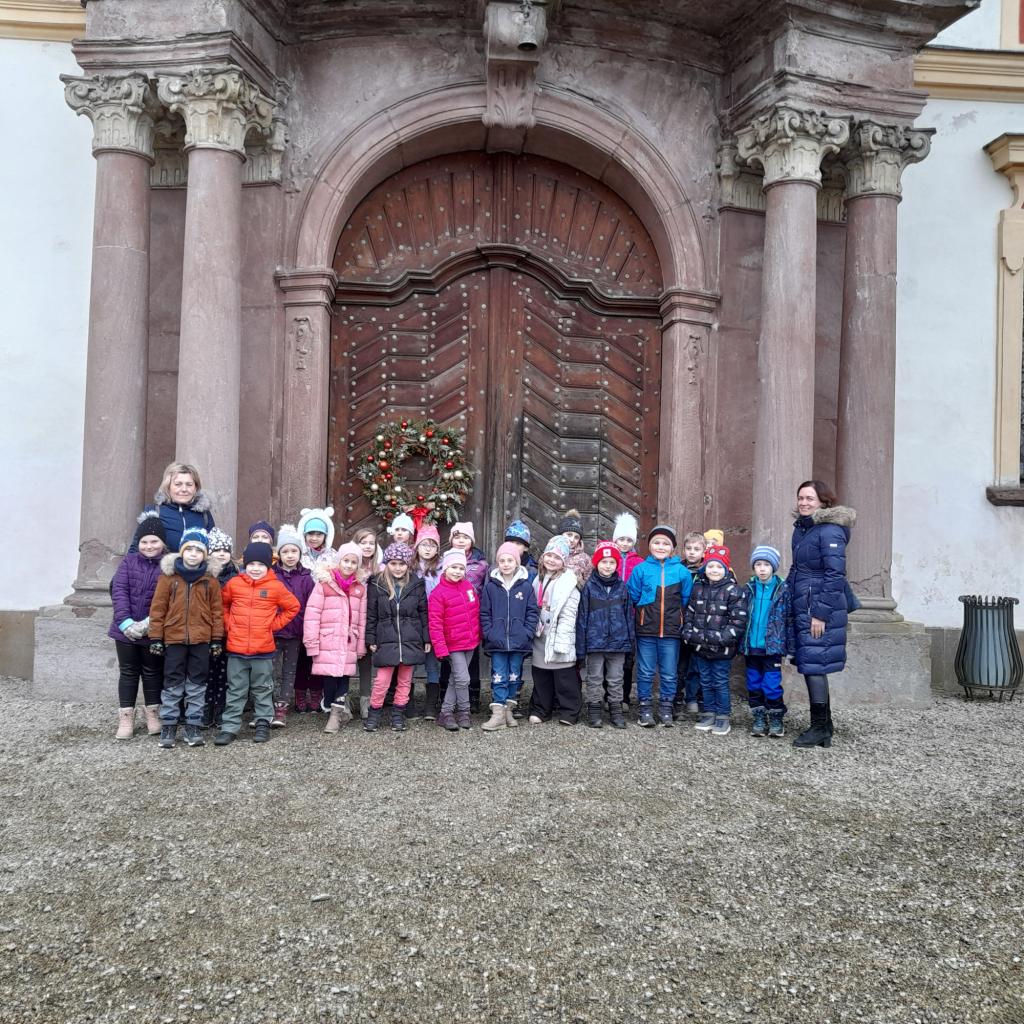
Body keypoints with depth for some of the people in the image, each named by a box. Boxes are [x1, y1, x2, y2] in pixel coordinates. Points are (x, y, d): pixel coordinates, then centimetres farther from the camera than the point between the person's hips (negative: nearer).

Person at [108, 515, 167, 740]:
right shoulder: (128, 561, 3)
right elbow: (118, 591, -5)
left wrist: (149, 623, -19)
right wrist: (126, 622, -16)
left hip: (153, 631, -2)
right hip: (125, 629, 2)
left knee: (152, 672, 12)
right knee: (128, 672, 11)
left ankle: (153, 715, 25)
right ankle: (126, 718, 18)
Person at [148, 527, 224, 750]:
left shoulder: (210, 580, 2)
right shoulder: (168, 577, -1)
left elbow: (217, 611, 4)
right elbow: (157, 609, -1)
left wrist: (217, 639, 1)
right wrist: (155, 638, -3)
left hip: (201, 640, 1)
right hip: (174, 638, -1)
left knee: (197, 684, 8)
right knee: (172, 684, 6)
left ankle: (194, 725, 17)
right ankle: (168, 725, 16)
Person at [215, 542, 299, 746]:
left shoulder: (276, 587, -4)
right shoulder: (234, 584, 0)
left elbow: (293, 607, 6)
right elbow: (222, 605, 16)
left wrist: (274, 624, 1)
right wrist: (229, 623, 5)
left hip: (263, 649, -1)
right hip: (236, 648, 1)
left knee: (263, 690, 11)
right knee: (235, 691, 8)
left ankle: (263, 724, 22)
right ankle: (229, 727, 14)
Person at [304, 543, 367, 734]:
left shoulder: (360, 588, 10)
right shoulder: (324, 583, -3)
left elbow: (362, 619, 13)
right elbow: (312, 614, -6)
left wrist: (361, 645, 10)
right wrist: (312, 643, -10)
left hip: (349, 644, 3)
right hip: (327, 642, -3)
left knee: (343, 675, 2)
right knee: (329, 676, -3)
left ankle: (336, 713, 14)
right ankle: (341, 710, 17)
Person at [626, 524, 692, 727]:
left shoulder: (681, 571, -1)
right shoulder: (641, 569, -2)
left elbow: (686, 600, 8)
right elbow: (633, 597, 4)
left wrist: (675, 614, 6)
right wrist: (646, 611, 7)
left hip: (671, 631, 1)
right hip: (646, 630, 0)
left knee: (669, 674, 9)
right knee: (645, 672, 8)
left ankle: (666, 709, 21)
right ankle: (645, 708, 18)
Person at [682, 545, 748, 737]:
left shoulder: (734, 591, -10)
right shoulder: (698, 588, 6)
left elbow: (738, 622, -13)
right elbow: (689, 613, 10)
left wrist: (720, 638, -20)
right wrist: (689, 633, -3)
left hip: (722, 649, -5)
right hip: (700, 647, 5)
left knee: (720, 682, 4)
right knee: (706, 681, 15)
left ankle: (723, 717, 17)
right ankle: (709, 713, 27)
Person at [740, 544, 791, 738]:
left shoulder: (783, 589, -3)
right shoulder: (749, 589, 5)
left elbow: (789, 618, -3)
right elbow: (741, 617, 9)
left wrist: (788, 646, -6)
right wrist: (740, 643, 5)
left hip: (772, 647, -3)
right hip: (751, 646, 3)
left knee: (772, 685, -2)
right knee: (753, 684, 10)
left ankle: (776, 719, 14)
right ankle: (758, 719, 21)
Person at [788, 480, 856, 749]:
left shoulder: (830, 531, -13)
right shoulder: (801, 528, 15)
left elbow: (835, 574, -17)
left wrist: (821, 614, -19)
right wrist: (787, 598, 17)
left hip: (820, 608, -9)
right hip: (801, 607, 9)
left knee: (813, 665, -5)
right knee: (811, 665, 12)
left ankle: (819, 728, 4)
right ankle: (825, 726, 22)